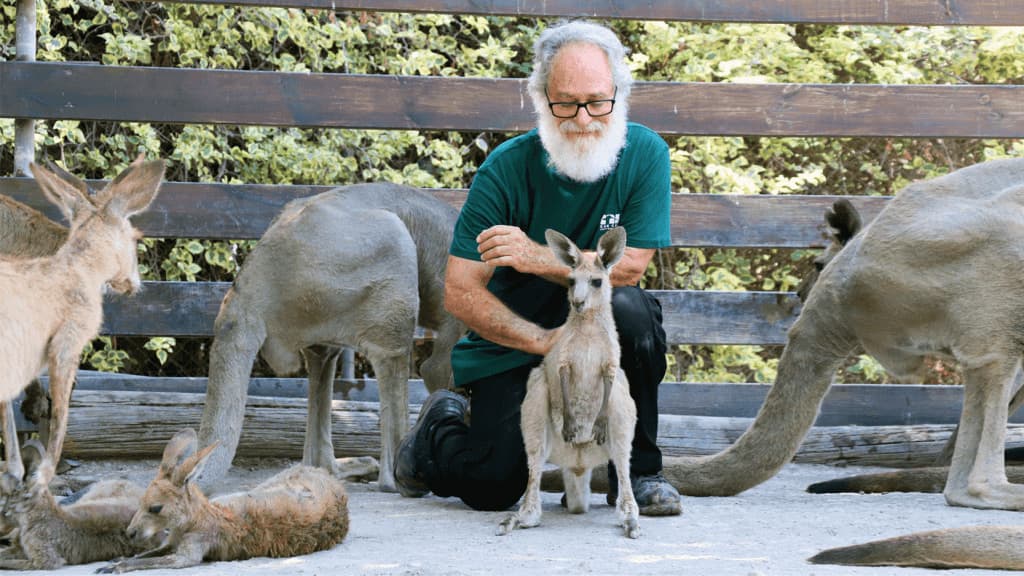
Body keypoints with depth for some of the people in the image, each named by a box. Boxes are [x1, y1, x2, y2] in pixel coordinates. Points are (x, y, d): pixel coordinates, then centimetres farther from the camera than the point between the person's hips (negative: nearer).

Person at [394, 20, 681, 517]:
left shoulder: (645, 154, -11)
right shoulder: (507, 168, -16)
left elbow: (629, 266, -16)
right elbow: (459, 293, -18)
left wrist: (540, 258, -29)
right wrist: (545, 341, -28)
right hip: (509, 346, -1)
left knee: (630, 308, -32)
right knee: (494, 487, -15)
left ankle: (639, 472, -13)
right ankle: (438, 427, 22)